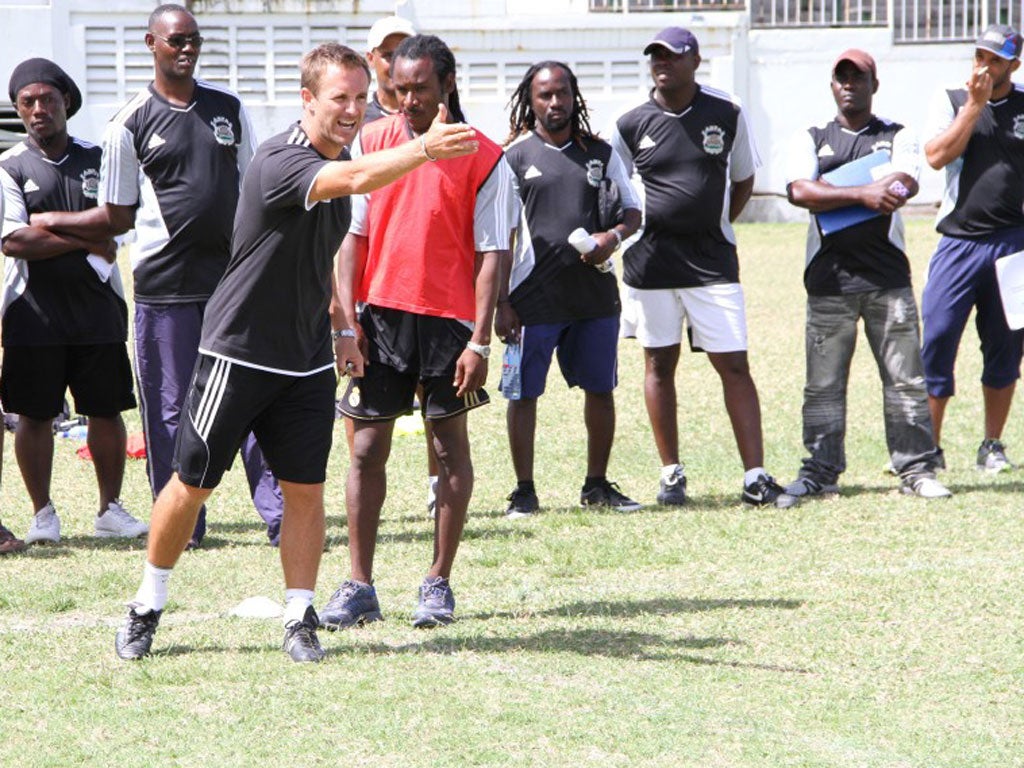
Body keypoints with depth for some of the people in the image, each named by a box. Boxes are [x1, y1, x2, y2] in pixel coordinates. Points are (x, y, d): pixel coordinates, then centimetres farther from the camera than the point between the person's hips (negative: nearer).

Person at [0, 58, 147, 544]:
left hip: (96, 305, 2)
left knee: (106, 410, 4)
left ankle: (111, 509, 15)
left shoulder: (96, 159, 9)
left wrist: (52, 222, -6)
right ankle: (43, 514, 11)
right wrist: (86, 240, -8)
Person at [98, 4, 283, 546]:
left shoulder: (228, 108, 10)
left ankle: (281, 517, 1)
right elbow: (118, 215, 4)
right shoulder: (131, 123, 0)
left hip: (233, 277, 3)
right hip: (164, 283, -3)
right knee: (170, 408, 2)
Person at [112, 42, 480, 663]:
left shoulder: (336, 162, 6)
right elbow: (355, 179, -42)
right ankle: (147, 609, 18)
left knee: (305, 489, 0)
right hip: (239, 351, -6)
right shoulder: (280, 162, -22)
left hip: (307, 359, 7)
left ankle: (300, 620, 7)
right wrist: (421, 149, -56)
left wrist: (341, 330, 20)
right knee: (192, 485, 4)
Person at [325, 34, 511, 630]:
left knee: (450, 446, 4)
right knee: (368, 448, 2)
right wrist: (348, 319, -2)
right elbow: (353, 236, 6)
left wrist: (480, 340, -10)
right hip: (380, 314, 3)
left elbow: (490, 255, -5)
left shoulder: (483, 159, -5)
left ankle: (439, 584, 12)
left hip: (448, 320, -2)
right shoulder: (370, 144, 4)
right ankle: (360, 587, 7)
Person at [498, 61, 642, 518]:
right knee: (523, 392, -1)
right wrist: (502, 303, -7)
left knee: (600, 389, 9)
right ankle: (524, 491, 7)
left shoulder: (600, 153, 11)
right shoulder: (515, 156, 0)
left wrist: (614, 235, -7)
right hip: (534, 297, -3)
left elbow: (633, 210, 17)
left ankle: (597, 484, 21)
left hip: (595, 292, 4)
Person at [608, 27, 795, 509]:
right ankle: (671, 474, 17)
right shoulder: (632, 125, 0)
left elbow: (743, 180, 12)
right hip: (650, 263, 1)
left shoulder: (726, 115, 0)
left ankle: (755, 478, -3)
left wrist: (713, 225, 4)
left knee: (734, 365, -4)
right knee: (659, 364, 7)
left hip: (712, 262, -1)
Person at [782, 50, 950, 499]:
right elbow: (801, 192, -6)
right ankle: (820, 472, 8)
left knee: (906, 378, -1)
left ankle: (916, 469, 5)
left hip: (887, 275, 0)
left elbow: (906, 184, -8)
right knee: (823, 385, 1)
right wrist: (863, 195, -17)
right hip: (829, 276, 0)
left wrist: (833, 195, -13)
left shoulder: (896, 137, 12)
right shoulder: (811, 140, 13)